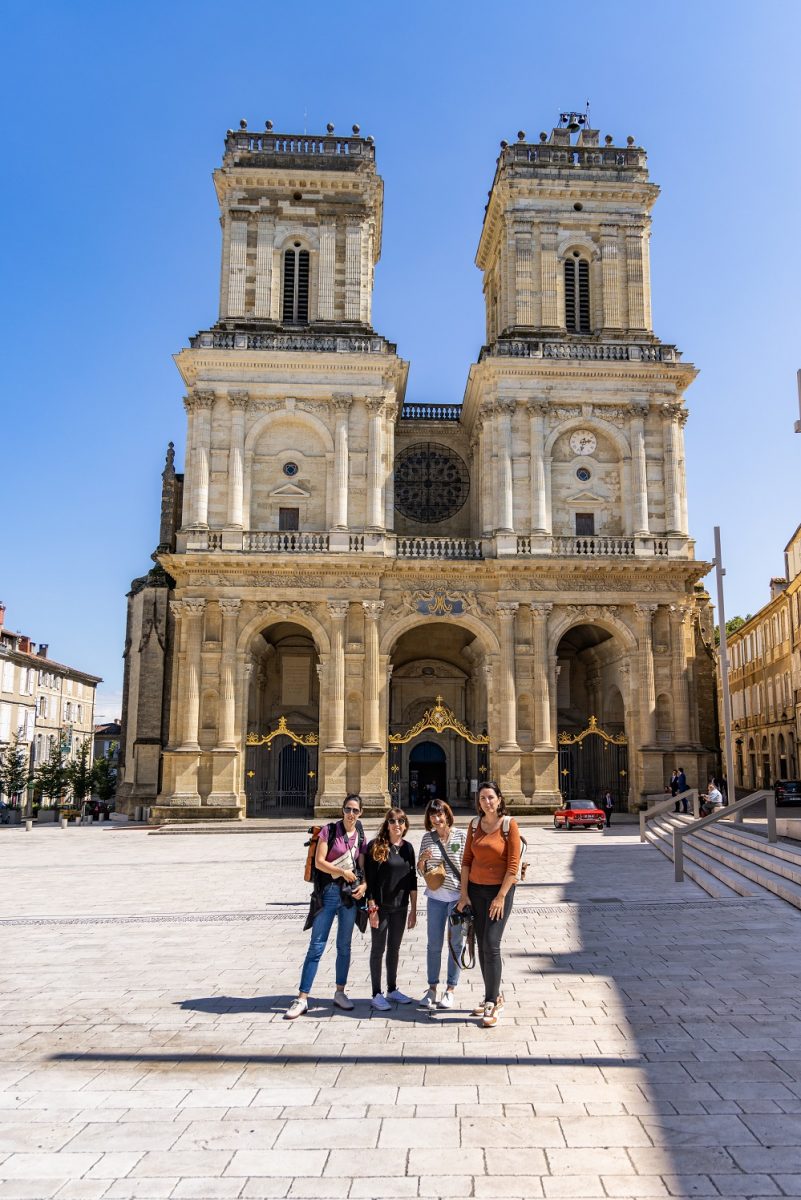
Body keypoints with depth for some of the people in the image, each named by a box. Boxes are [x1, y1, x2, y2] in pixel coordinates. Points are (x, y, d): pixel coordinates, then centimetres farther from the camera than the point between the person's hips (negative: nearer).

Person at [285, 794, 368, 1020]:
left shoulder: (361, 838, 6)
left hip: (350, 894, 3)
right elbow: (319, 862, -10)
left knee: (344, 946, 12)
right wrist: (342, 872, -17)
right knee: (316, 946, -2)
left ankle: (340, 993, 24)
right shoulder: (329, 830, -4)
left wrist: (364, 885, -12)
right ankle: (302, 998, 1)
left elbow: (363, 868, 7)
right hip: (327, 892, -3)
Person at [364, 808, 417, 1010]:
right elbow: (369, 879, -11)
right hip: (380, 907, -4)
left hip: (400, 907, 5)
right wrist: (372, 908, -14)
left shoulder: (408, 847, 4)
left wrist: (413, 909, 6)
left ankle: (392, 989, 26)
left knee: (394, 948, 14)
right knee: (378, 949, 4)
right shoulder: (376, 846, -10)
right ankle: (377, 994, 12)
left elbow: (412, 880, 8)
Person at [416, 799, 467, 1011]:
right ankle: (432, 988, 19)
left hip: (458, 896, -2)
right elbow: (421, 871, 10)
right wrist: (422, 860, -12)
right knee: (434, 944, 7)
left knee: (455, 944, 7)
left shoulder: (461, 836, -4)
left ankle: (450, 990, 17)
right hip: (435, 896, 2)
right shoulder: (427, 838, 4)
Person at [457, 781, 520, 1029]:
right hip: (476, 889, 5)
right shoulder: (474, 824, 6)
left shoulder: (509, 825, -9)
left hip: (500, 890, -5)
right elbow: (467, 860, 8)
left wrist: (501, 897, -14)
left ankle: (492, 1004, -2)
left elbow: (513, 865, -11)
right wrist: (464, 894, 4)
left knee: (491, 945, -10)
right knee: (481, 945, 8)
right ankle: (495, 997, 21)